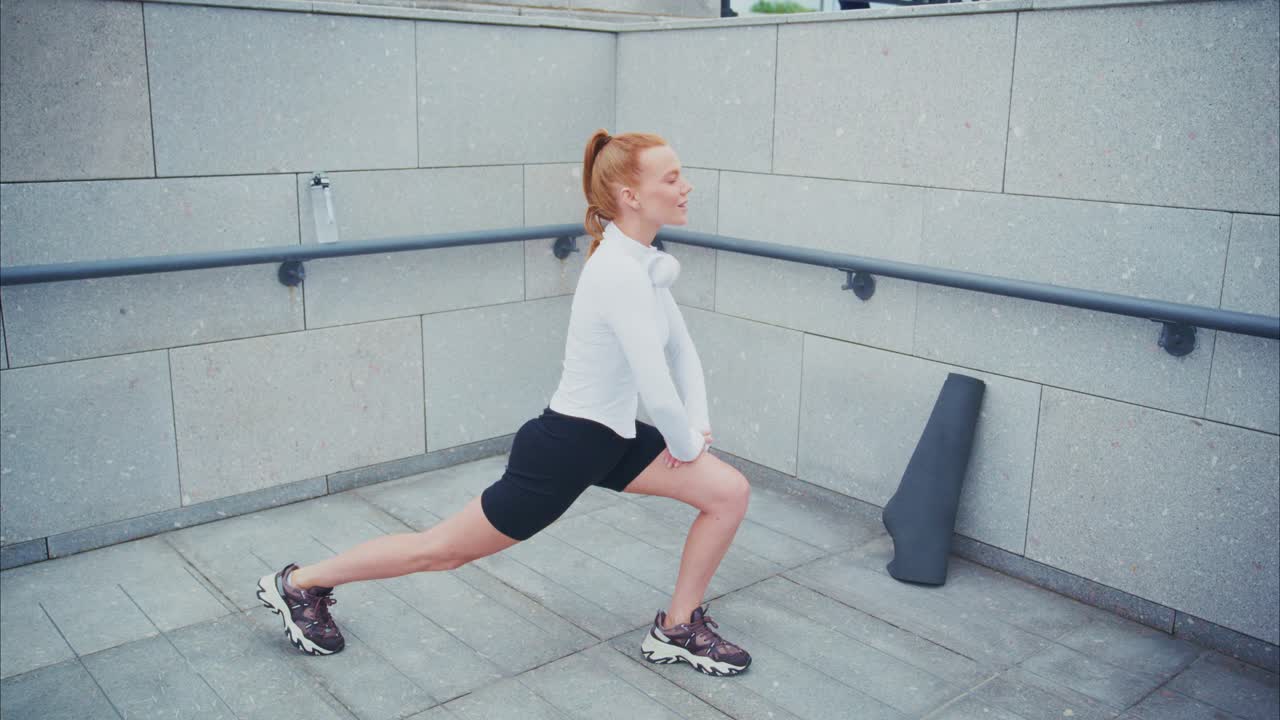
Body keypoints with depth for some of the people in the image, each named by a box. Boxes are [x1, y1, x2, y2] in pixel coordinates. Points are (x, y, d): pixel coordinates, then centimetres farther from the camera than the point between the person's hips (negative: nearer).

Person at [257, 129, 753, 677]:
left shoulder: (644, 262, 2)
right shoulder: (620, 273, -28)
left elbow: (682, 351, 13)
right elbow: (656, 390, -29)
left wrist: (697, 426, 2)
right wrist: (688, 445, -10)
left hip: (610, 438, 9)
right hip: (564, 446, -9)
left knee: (730, 492, 3)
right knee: (442, 549, 6)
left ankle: (678, 629, 18)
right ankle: (297, 584, 26)